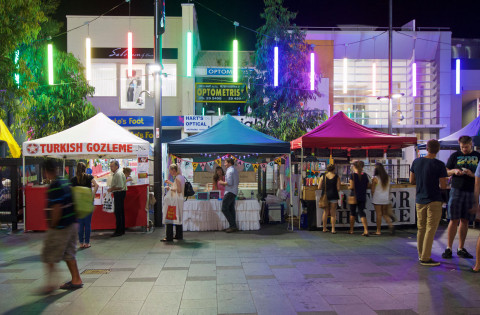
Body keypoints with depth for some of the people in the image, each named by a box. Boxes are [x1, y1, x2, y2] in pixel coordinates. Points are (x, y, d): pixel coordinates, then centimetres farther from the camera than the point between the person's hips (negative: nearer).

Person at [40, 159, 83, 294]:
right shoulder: (66, 182, 9)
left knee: (49, 257, 2)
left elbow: (56, 209, -23)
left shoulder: (54, 187, -19)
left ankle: (50, 284, 5)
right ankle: (76, 280, 21)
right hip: (72, 223, 9)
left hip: (60, 227, -9)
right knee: (69, 254, 16)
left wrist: (52, 226, -12)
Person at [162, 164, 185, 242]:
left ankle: (169, 237, -5)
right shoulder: (181, 177, 12)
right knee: (178, 218, 16)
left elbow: (179, 190, -22)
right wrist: (170, 183, 26)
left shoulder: (177, 178, -15)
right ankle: (179, 235, 22)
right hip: (180, 199, 10)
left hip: (175, 200, -10)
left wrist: (170, 189, -11)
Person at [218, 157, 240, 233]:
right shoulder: (235, 170, 18)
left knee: (224, 208, -9)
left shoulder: (230, 171, -13)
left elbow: (229, 183, -21)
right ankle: (233, 226, 7)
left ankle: (233, 225, -11)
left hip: (230, 192, -10)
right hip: (234, 192, 10)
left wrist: (222, 182, -5)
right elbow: (237, 181, 24)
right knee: (231, 209, 9)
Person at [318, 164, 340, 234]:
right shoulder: (337, 177, -4)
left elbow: (319, 187, 2)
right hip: (333, 196, -2)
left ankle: (324, 228, 18)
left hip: (325, 196, 2)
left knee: (325, 212, 13)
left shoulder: (323, 177, 2)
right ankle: (333, 229, 5)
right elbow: (338, 189, -7)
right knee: (333, 213, 5)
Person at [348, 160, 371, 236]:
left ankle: (351, 230, 21)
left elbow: (351, 187, -15)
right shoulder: (365, 175, 1)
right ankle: (366, 230, -7)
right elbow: (368, 186, 4)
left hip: (354, 196, -3)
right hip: (363, 197, 3)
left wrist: (348, 187, 6)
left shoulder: (353, 175, -12)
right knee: (361, 212, 7)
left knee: (352, 213, 12)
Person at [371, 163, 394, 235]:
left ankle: (378, 231, 6)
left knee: (379, 214, 1)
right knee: (385, 213, 16)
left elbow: (372, 190, -8)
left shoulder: (375, 178, -12)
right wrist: (388, 198, 18)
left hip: (377, 199, -5)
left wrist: (373, 197, 9)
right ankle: (390, 225, -6)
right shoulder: (388, 177, 4)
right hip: (386, 199, 5)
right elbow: (389, 189, 10)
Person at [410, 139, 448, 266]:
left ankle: (421, 255, 25)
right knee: (430, 229, 1)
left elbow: (412, 181, 7)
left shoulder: (416, 162, 1)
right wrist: (436, 184, 8)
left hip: (419, 200, 5)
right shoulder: (439, 165, -13)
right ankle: (425, 258, 2)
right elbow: (443, 186, -12)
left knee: (421, 228, 15)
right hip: (434, 201, -5)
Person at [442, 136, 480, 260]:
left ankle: (461, 248, 16)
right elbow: (446, 171, 10)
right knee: (454, 220, -3)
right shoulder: (455, 156, 6)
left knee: (465, 220, 7)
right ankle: (448, 248, 2)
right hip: (457, 190, -1)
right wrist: (454, 171, -10)